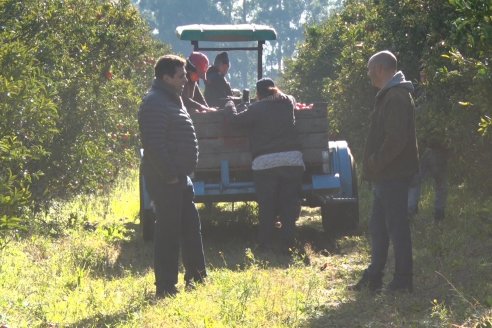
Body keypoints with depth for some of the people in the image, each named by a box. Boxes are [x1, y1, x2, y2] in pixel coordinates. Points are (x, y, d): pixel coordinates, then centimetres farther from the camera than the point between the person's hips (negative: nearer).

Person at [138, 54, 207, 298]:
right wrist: (169, 175, -22)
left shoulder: (173, 100, 18)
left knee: (191, 228, 16)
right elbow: (153, 144, -24)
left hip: (180, 177, 10)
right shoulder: (155, 103, -16)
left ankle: (196, 277, 27)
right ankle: (165, 287, 0)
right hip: (165, 180, -10)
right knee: (168, 232, -6)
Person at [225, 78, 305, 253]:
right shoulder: (288, 103, 12)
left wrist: (229, 105, 19)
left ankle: (265, 242, 8)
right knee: (289, 204, 7)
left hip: (265, 162, -3)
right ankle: (287, 242, 3)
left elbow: (235, 119, 1)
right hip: (293, 159, 3)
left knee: (267, 206, 6)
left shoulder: (256, 109, -2)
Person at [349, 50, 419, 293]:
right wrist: (373, 166, 14)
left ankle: (403, 281, 0)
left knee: (396, 227, -5)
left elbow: (395, 139, -24)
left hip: (393, 175, -11)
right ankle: (372, 279, 20)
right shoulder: (388, 96, 17)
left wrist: (374, 164, -16)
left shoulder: (397, 98, -16)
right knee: (378, 227, 14)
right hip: (385, 175, 11)